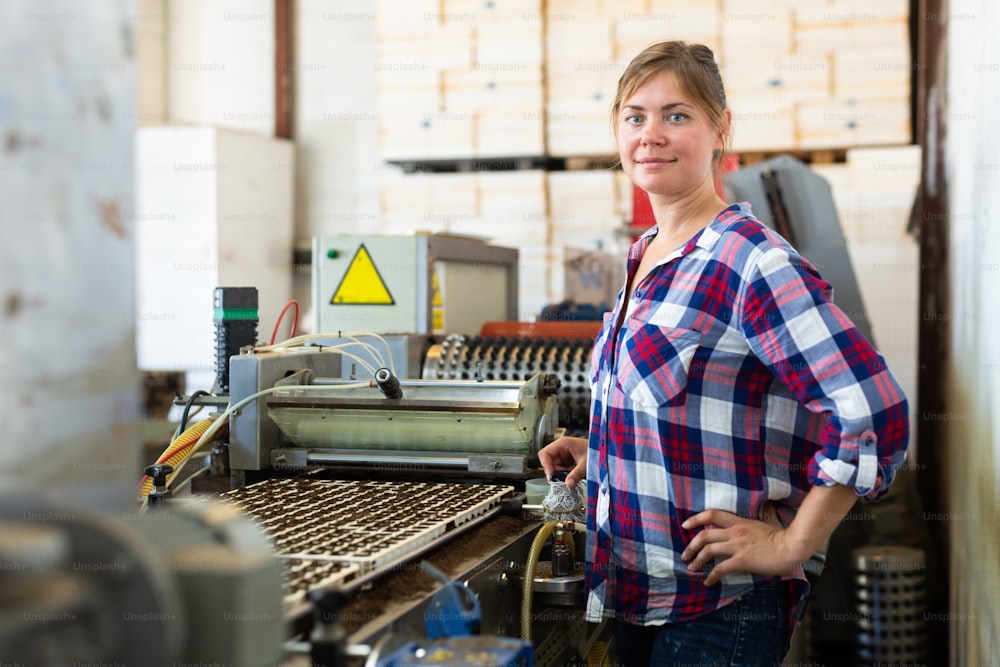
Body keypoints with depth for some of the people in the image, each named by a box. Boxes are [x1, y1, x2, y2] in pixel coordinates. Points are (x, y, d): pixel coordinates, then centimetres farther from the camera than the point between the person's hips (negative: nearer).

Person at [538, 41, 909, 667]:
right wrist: (600, 451, 11)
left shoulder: (751, 260, -18)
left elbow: (876, 415, -25)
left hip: (718, 610, -8)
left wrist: (789, 546, -19)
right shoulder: (646, 255, 9)